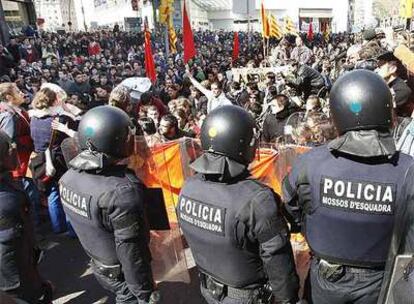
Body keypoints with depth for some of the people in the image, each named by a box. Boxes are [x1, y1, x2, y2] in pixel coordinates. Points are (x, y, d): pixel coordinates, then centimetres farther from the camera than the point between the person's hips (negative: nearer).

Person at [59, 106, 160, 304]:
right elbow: (131, 253, -28)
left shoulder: (69, 176, -10)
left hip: (98, 266, 7)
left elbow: (85, 223, 3)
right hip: (123, 273, -6)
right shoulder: (121, 191, -34)